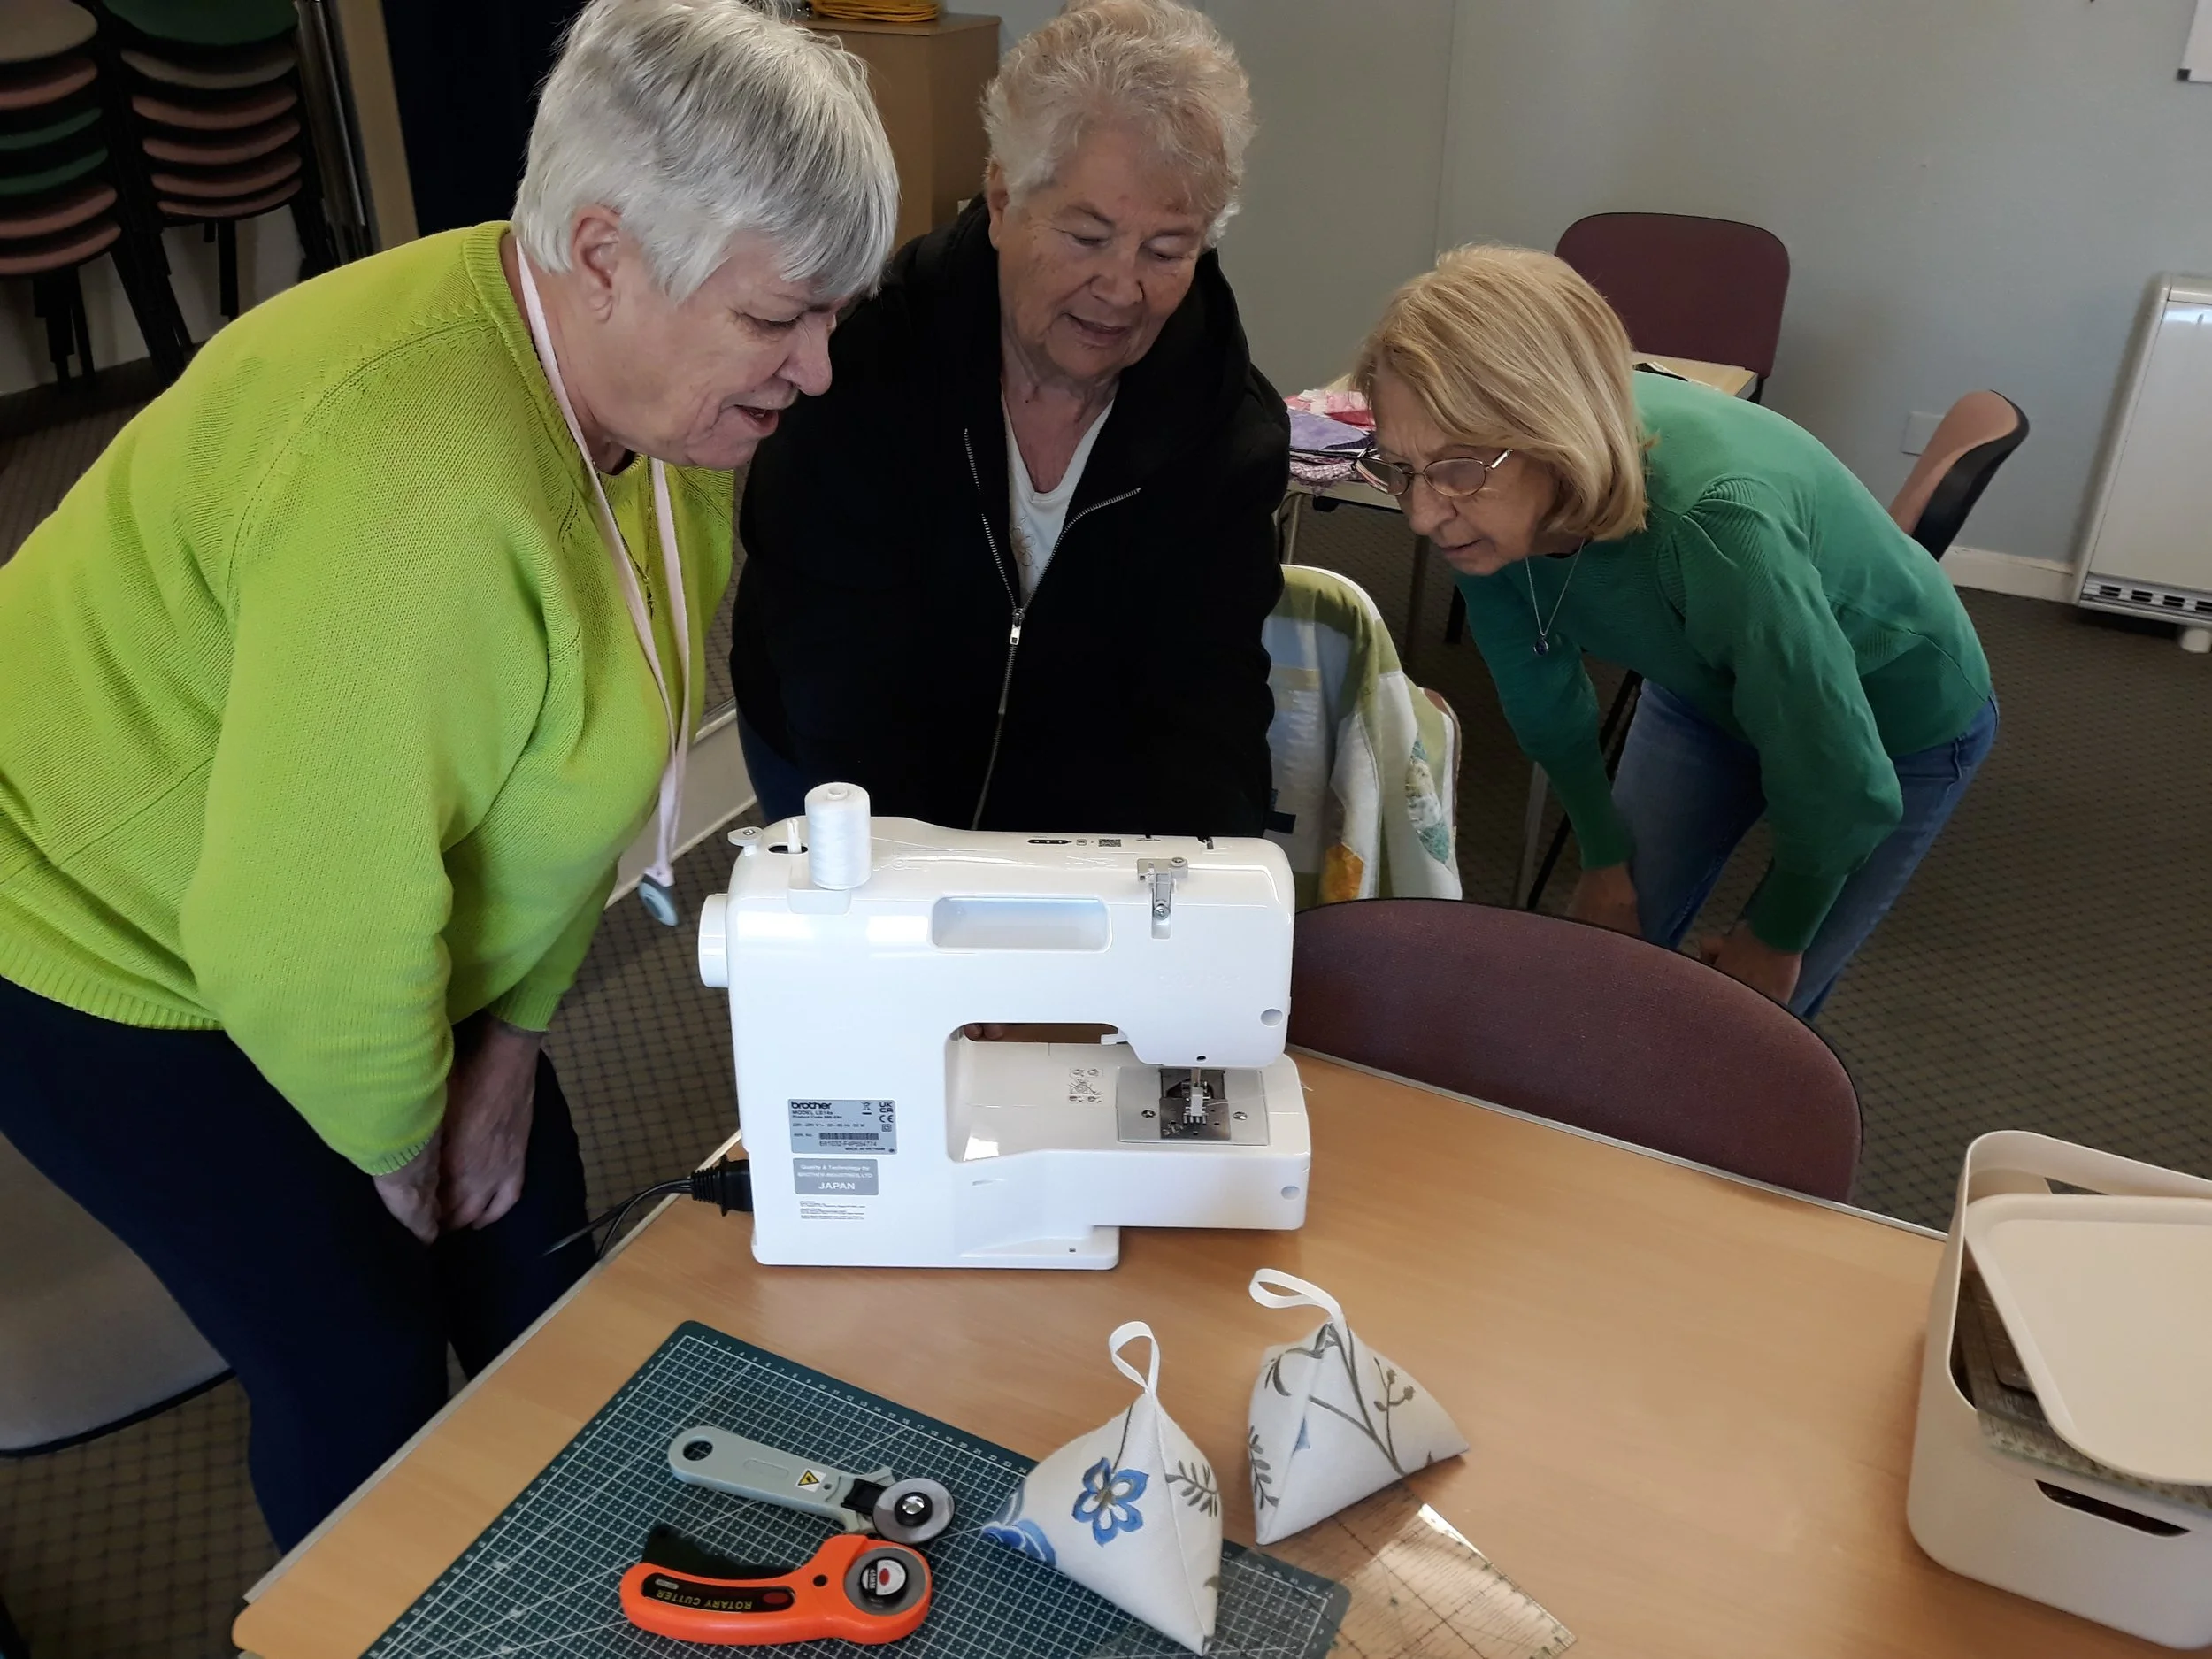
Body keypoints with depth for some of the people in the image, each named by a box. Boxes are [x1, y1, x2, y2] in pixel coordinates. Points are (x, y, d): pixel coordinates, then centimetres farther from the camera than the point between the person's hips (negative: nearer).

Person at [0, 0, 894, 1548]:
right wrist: (399, 1144, -12)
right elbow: (312, 932, -31)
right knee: (364, 1375, 0)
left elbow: (593, 748, -2)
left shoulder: (667, 391, -12)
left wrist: (516, 1031, -1)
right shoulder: (423, 492, -39)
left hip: (366, 920, 7)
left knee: (539, 1282, 14)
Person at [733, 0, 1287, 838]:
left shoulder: (1230, 428, -18)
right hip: (847, 774, -2)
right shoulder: (859, 364, -26)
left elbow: (1203, 705, -22)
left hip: (1077, 782, 2)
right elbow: (842, 692, -28)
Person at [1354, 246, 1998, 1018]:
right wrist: (1604, 854, 3)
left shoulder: (1717, 526, -44)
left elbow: (1844, 788, -31)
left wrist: (1777, 938, -13)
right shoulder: (1487, 494, -27)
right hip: (1703, 687, 4)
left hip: (1895, 723, -4)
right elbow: (1541, 692, -8)